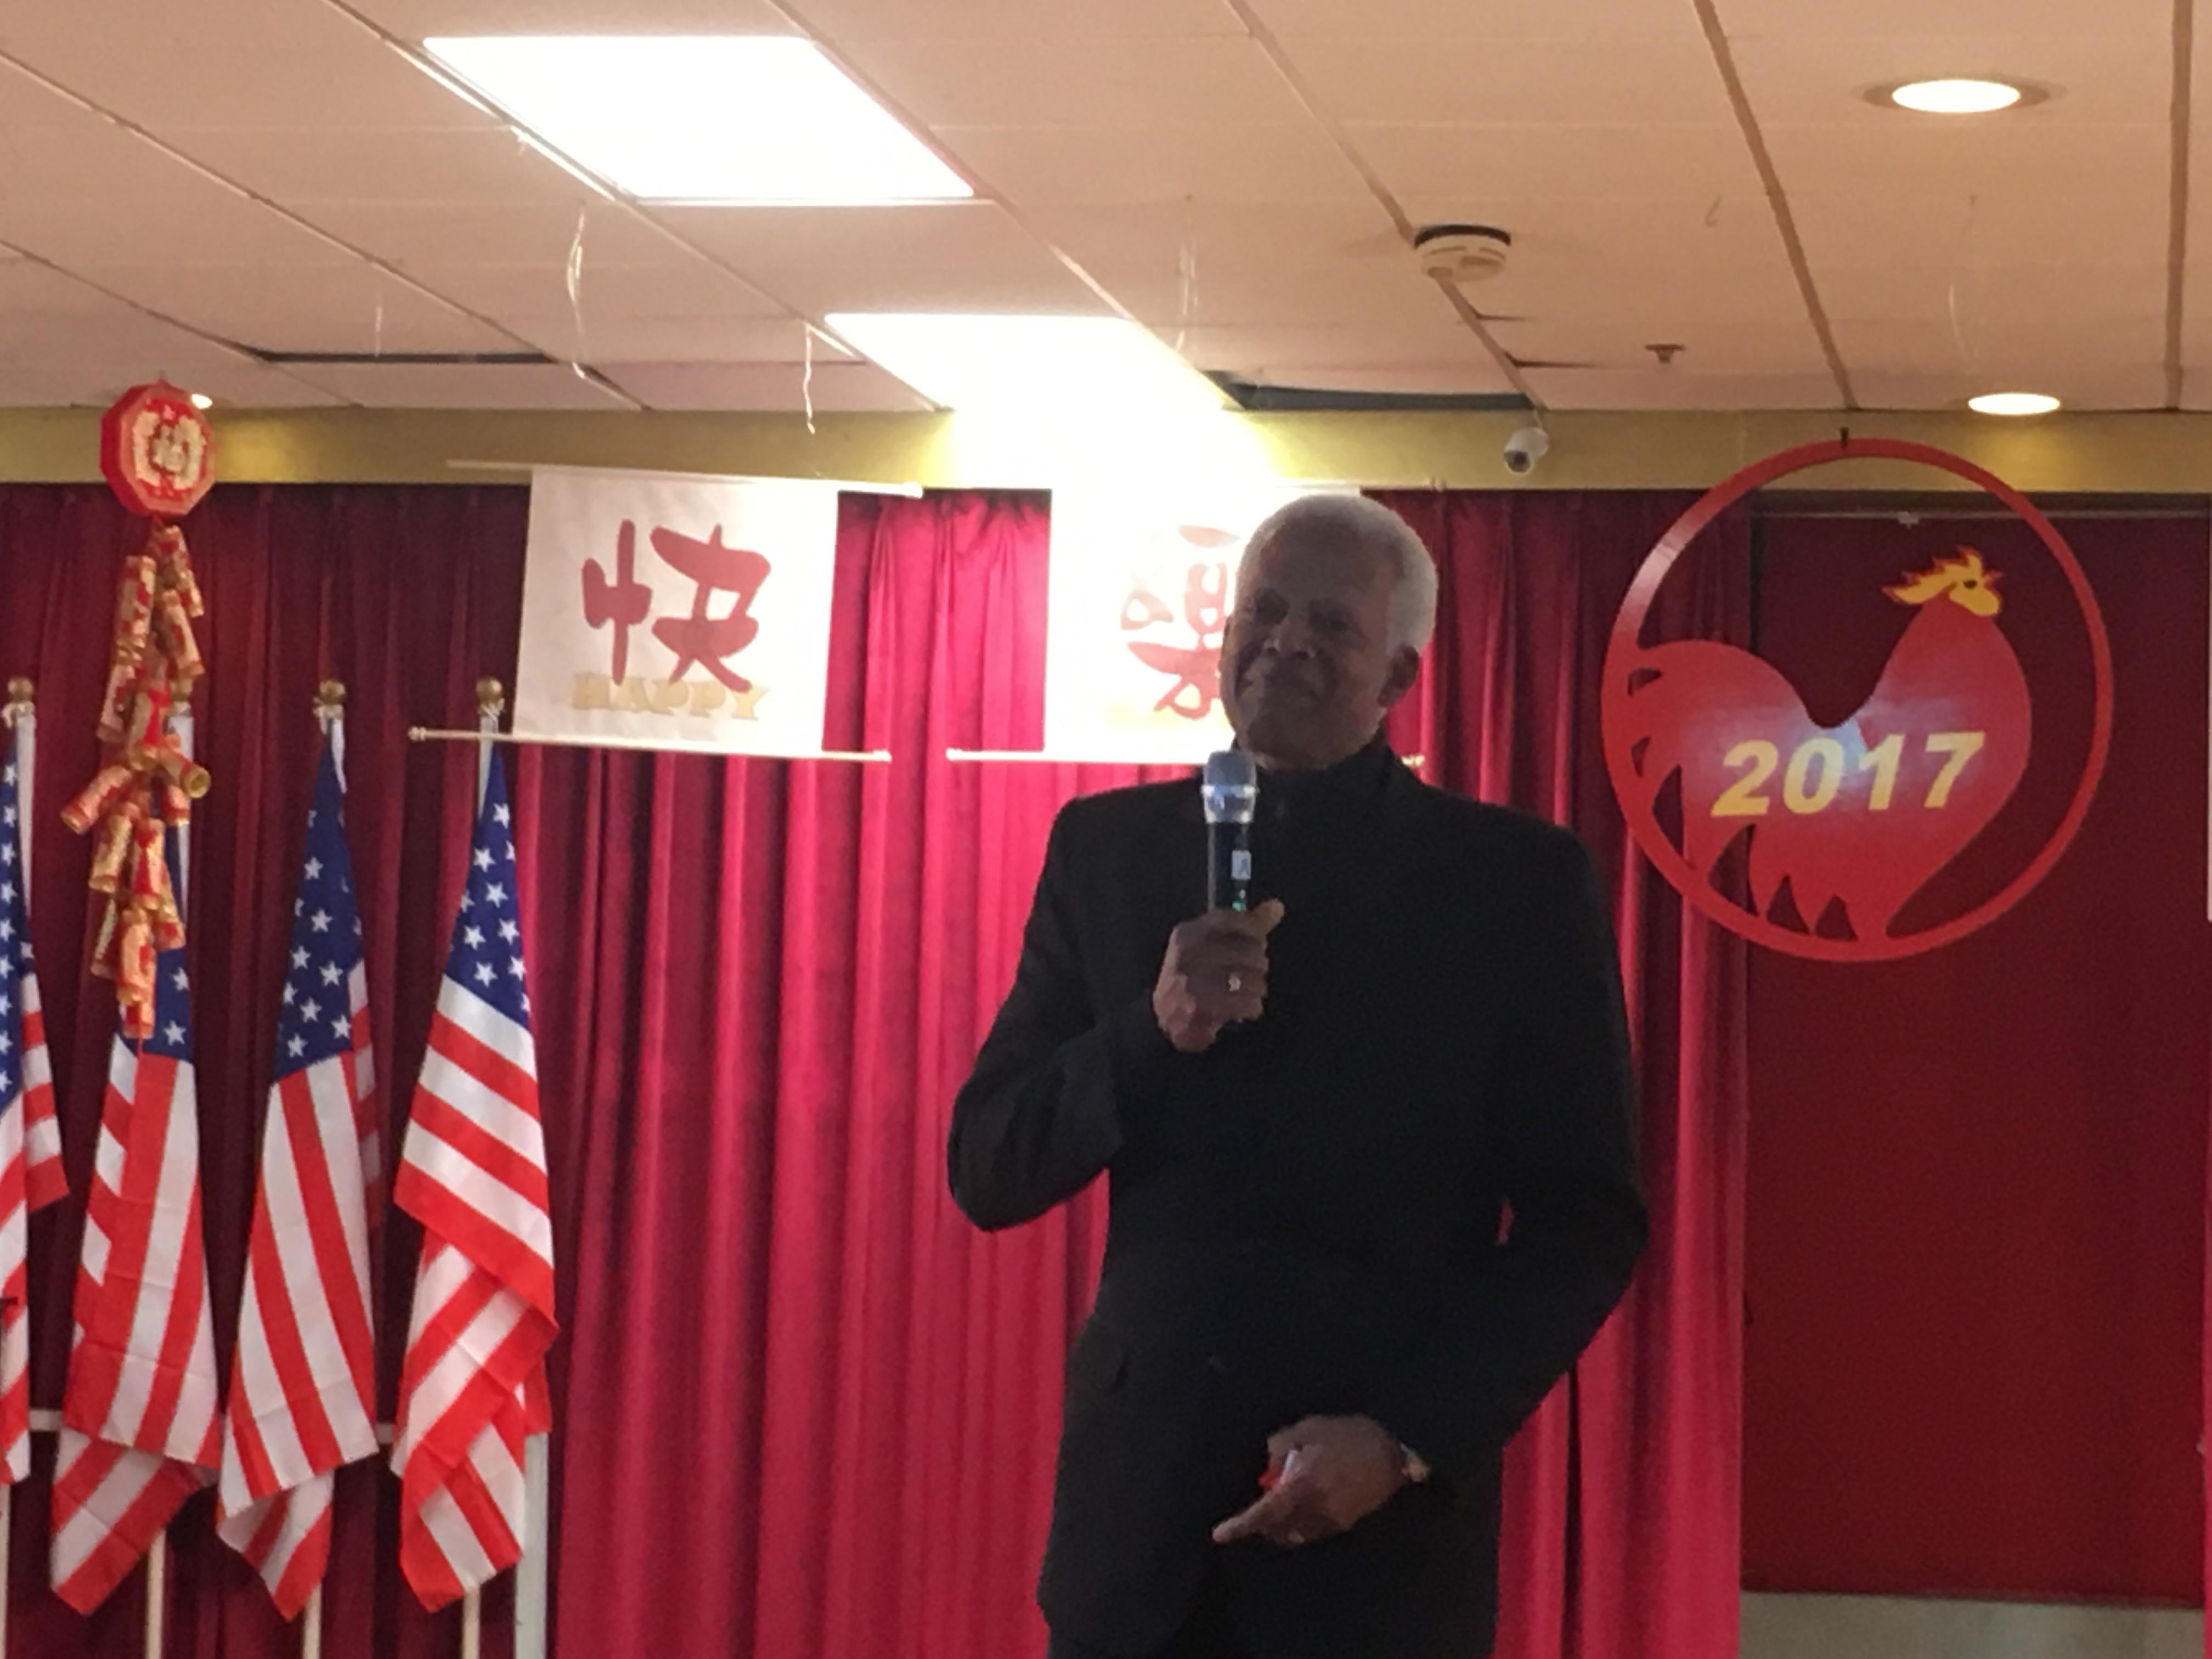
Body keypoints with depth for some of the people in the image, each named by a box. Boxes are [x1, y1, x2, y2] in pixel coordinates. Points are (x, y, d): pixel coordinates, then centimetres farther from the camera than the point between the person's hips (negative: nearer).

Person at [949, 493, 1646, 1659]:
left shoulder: (1519, 881, 0)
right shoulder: (1110, 849, 6)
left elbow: (1586, 1224, -1)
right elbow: (987, 1172, 4)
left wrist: (1406, 1437, -12)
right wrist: (1153, 1035, -13)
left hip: (1386, 1519, -2)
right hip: (1138, 1489, 2)